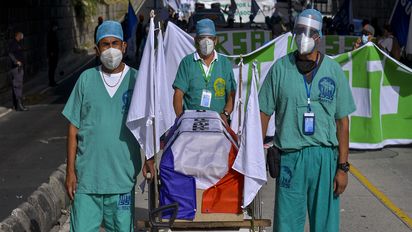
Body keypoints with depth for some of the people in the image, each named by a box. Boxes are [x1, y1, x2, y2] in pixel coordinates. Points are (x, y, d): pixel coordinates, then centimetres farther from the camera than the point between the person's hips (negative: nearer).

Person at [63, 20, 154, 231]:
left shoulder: (137, 80, 2)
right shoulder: (86, 79, 4)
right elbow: (74, 128, 6)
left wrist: (149, 157, -9)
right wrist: (70, 171, 3)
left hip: (123, 176, 0)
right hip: (86, 176, 0)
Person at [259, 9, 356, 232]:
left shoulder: (334, 70, 3)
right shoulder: (280, 67, 2)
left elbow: (342, 122, 4)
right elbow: (264, 112, 6)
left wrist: (343, 167, 0)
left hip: (325, 157, 1)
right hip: (290, 157, 0)